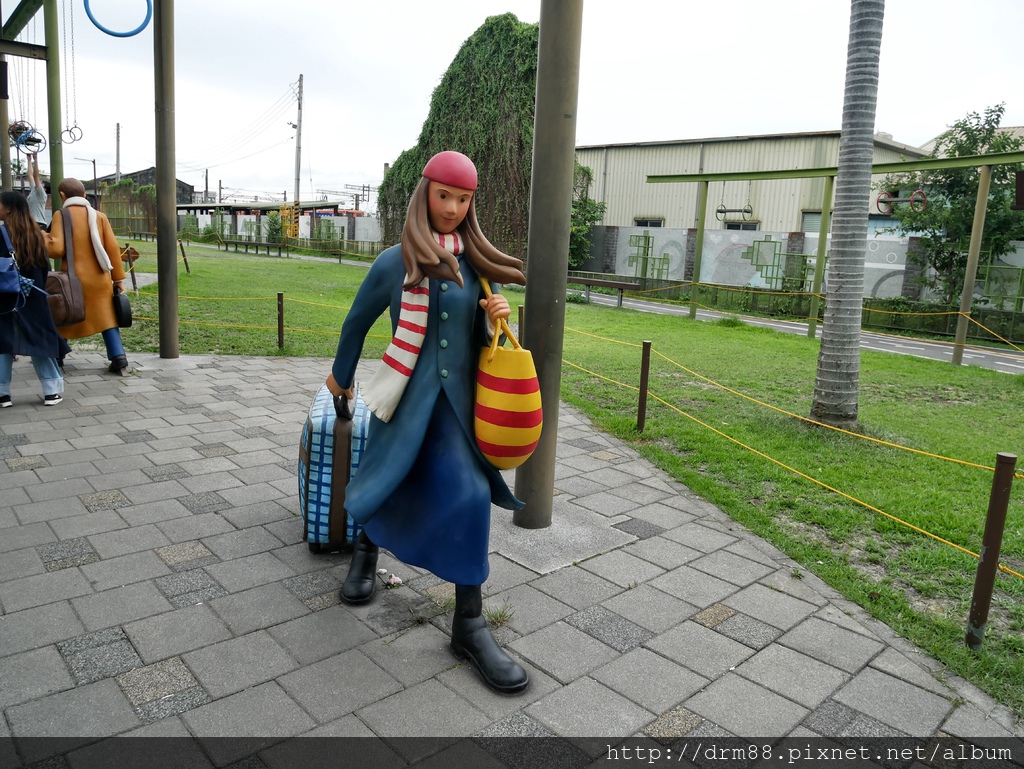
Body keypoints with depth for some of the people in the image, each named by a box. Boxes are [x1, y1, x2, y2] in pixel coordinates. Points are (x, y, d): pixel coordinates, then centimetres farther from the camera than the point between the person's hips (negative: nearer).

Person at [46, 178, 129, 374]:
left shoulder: (61, 215, -3)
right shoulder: (99, 216, 5)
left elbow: (57, 249, -10)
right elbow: (113, 248, 2)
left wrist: (43, 239, 11)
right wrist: (118, 278, 6)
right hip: (100, 279, 2)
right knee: (107, 318, 7)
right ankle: (118, 356, -8)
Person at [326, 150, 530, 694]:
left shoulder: (477, 264, 5)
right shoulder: (395, 262, -3)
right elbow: (358, 321, 12)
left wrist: (494, 319, -10)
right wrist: (342, 375, 24)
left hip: (457, 398, 2)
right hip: (407, 396, -1)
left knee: (468, 496, -9)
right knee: (388, 485, 11)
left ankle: (469, 625, 3)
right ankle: (366, 550, 49)